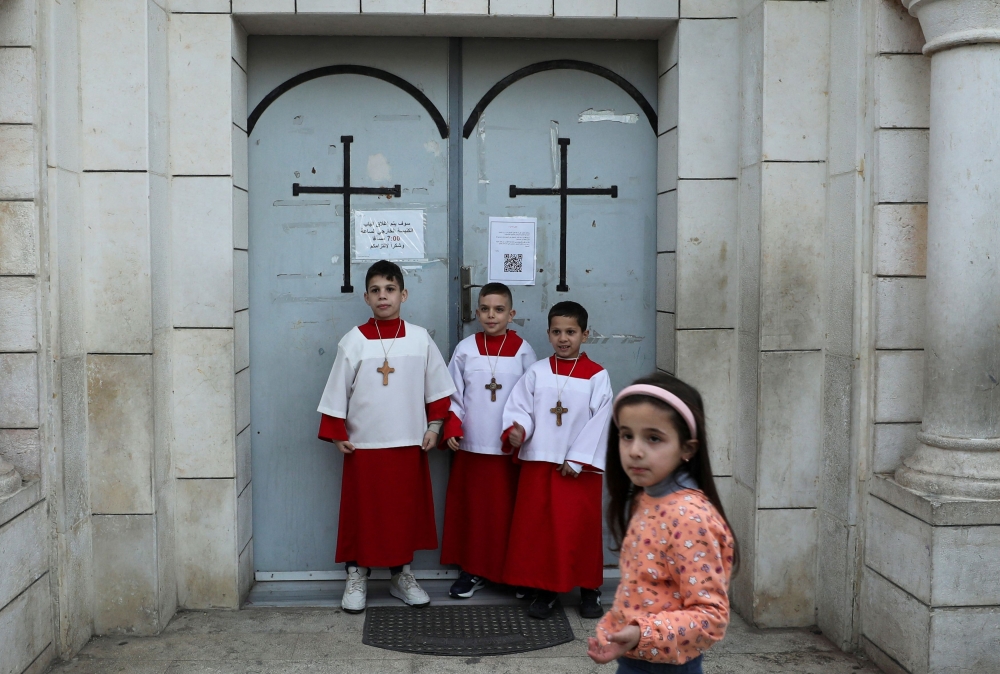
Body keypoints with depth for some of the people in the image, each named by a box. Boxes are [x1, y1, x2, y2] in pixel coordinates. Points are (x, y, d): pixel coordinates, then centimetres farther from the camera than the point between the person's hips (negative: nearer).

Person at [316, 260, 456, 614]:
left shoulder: (419, 338, -1)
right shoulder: (354, 340, -5)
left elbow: (437, 387, 6)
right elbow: (337, 391, -1)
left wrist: (433, 426, 3)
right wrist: (336, 435, -2)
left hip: (408, 443, 2)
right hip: (364, 445, -1)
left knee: (406, 511, 11)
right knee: (362, 512, 6)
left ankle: (402, 574, 26)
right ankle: (356, 577, 20)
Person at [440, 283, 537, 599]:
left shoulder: (522, 350, 0)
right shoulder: (465, 349, 1)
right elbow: (453, 395, 4)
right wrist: (451, 428, -6)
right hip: (471, 446, 1)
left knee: (508, 510, 5)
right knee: (472, 508, 6)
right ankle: (473, 570, 18)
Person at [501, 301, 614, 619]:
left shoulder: (597, 375, -2)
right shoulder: (536, 372, 4)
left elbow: (599, 422, -6)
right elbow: (519, 407, -1)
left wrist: (577, 461, -11)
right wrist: (516, 430, -22)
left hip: (580, 467, -2)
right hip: (538, 464, 2)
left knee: (581, 529, 4)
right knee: (538, 528, 5)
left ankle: (589, 590, 19)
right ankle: (544, 589, 17)